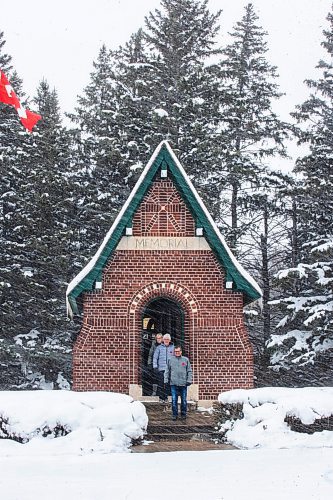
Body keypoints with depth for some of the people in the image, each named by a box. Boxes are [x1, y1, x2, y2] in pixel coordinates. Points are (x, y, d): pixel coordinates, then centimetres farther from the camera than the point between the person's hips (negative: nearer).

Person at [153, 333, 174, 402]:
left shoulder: (172, 348, 9)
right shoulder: (159, 347, 5)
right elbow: (155, 357, 5)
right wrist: (155, 367, -3)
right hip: (161, 368, -1)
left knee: (167, 384, 0)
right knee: (161, 383, -4)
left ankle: (166, 397, 8)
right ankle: (161, 397, 3)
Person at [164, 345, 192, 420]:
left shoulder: (186, 360, 6)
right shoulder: (170, 360, 6)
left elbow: (189, 371, 7)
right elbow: (167, 371, 8)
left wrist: (189, 380, -1)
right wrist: (166, 380, 1)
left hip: (183, 383, 0)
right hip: (173, 383, 0)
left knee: (184, 400, 6)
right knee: (174, 400, 0)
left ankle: (183, 414, 17)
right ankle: (174, 415, 8)